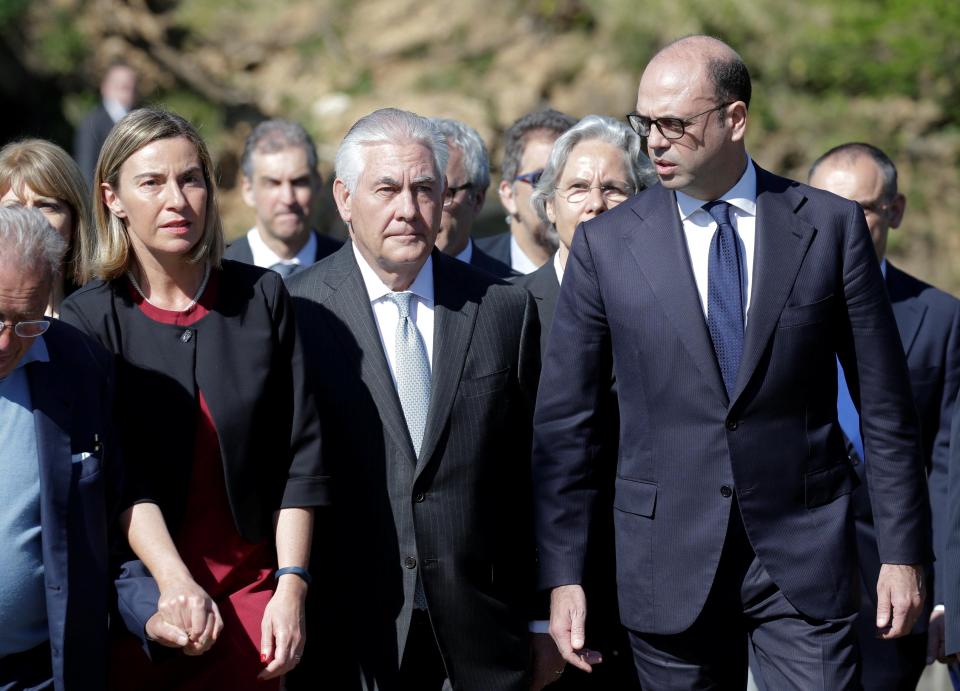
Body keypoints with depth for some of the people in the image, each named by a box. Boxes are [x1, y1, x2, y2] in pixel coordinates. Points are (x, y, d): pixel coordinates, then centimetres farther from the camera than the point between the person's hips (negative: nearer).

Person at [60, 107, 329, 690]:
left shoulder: (262, 297, 1)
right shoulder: (88, 319, -3)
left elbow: (301, 452, 0)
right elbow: (116, 475, -11)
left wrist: (291, 587, -8)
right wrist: (174, 582, -23)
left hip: (252, 590, 1)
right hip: (140, 592, -1)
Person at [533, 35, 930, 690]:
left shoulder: (832, 226, 0)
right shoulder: (606, 244, 1)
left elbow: (884, 405, 4)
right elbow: (564, 422, 3)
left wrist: (904, 552, 2)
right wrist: (563, 575, 0)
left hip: (803, 558, 0)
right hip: (668, 560, 1)